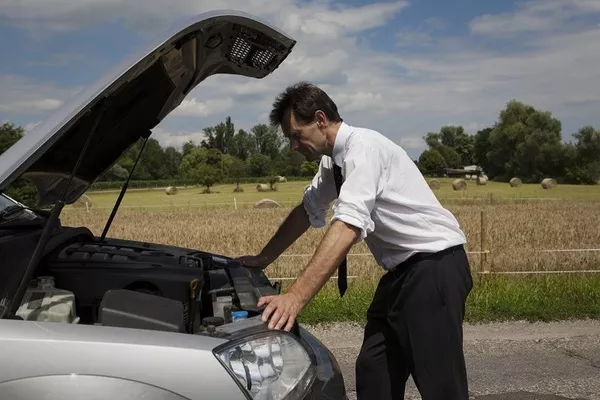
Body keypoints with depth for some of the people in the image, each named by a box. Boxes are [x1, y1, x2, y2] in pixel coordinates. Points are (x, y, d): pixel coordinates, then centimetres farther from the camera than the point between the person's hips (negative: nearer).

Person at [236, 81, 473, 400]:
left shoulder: (362, 147, -20)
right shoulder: (332, 160, 8)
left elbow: (347, 227, -32)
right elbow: (307, 212, 19)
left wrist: (295, 297, -37)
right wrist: (263, 260, 18)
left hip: (434, 266, -9)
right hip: (401, 270, 10)